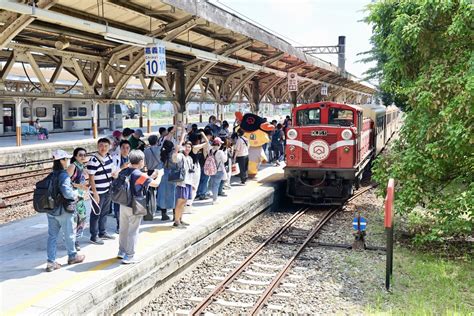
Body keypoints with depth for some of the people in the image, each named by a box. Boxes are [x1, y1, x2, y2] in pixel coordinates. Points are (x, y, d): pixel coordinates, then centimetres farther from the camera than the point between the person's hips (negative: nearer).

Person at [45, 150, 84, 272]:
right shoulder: (63, 175, -20)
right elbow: (67, 193, -30)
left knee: (52, 236, 10)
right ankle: (72, 256, 31)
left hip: (51, 210, 6)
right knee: (69, 234, 13)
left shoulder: (51, 175, 3)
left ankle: (51, 262, 11)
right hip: (63, 211, -6)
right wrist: (75, 194, -10)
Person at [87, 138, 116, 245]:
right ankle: (94, 236, 14)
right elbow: (91, 178, -17)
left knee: (105, 212, 18)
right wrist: (95, 193, -18)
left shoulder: (109, 158, 4)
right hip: (98, 192, -7)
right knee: (96, 214, 4)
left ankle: (102, 233, 32)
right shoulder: (93, 160, -18)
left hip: (108, 191, 7)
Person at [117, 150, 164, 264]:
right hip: (134, 208, -7)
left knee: (123, 229, 18)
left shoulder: (124, 172, 3)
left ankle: (121, 252, 31)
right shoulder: (139, 175, -19)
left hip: (123, 205, 7)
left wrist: (152, 176, 15)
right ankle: (128, 257, 6)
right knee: (133, 232, 2)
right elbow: (155, 184, -12)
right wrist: (159, 174, 7)